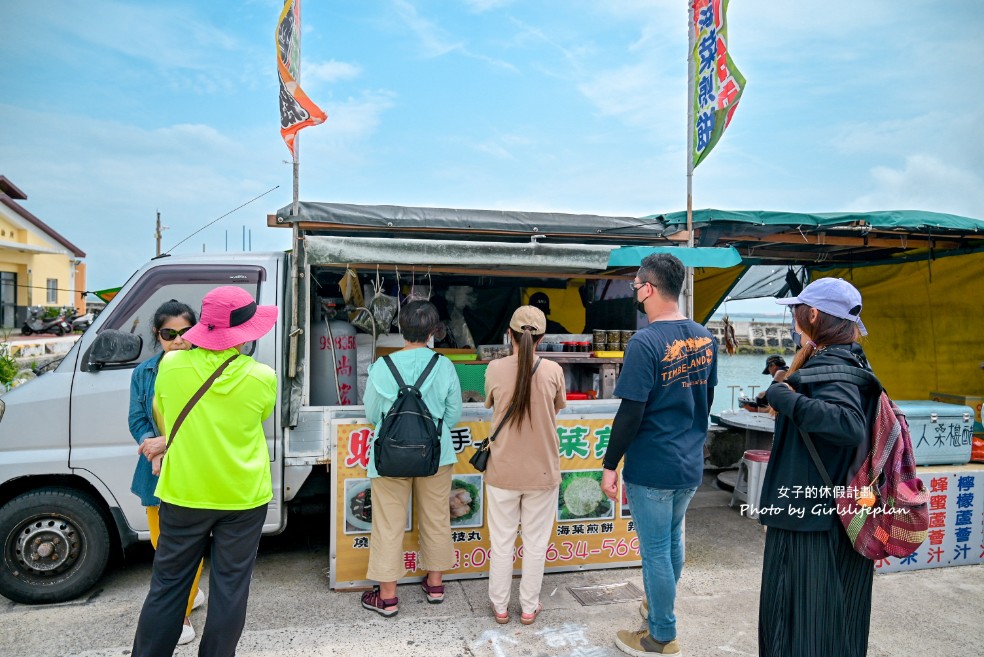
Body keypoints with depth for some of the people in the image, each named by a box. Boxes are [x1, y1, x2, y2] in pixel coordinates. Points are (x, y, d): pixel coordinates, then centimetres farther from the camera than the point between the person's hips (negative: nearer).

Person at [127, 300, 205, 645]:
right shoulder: (144, 372, 0)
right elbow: (137, 421, 2)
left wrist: (167, 442, -22)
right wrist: (154, 447, -17)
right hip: (156, 473, 5)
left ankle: (181, 613, 27)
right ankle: (191, 593, 43)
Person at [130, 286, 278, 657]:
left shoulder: (171, 365, -10)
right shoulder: (263, 378, -13)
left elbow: (162, 415, 8)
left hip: (183, 495, 1)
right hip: (244, 500, -1)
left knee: (168, 585, 15)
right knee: (229, 587, 11)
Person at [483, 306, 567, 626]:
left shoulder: (495, 369, -11)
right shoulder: (553, 371, -10)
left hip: (503, 471, 0)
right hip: (542, 471, 0)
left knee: (501, 541, 13)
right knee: (536, 542, 14)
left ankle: (500, 607, 27)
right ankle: (529, 607, 26)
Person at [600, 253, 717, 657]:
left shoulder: (645, 343, -21)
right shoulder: (704, 338, 1)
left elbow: (631, 413, -22)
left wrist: (610, 465, -12)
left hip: (652, 468, -7)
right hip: (691, 463, 7)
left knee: (655, 550, 8)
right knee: (672, 540, 23)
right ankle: (660, 610, 43)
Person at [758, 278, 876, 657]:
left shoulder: (827, 366, -20)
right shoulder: (851, 360, 9)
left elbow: (850, 425, -35)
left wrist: (783, 396, -30)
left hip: (810, 512, -9)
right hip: (839, 514, 9)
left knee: (799, 620, 5)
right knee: (835, 620, 22)